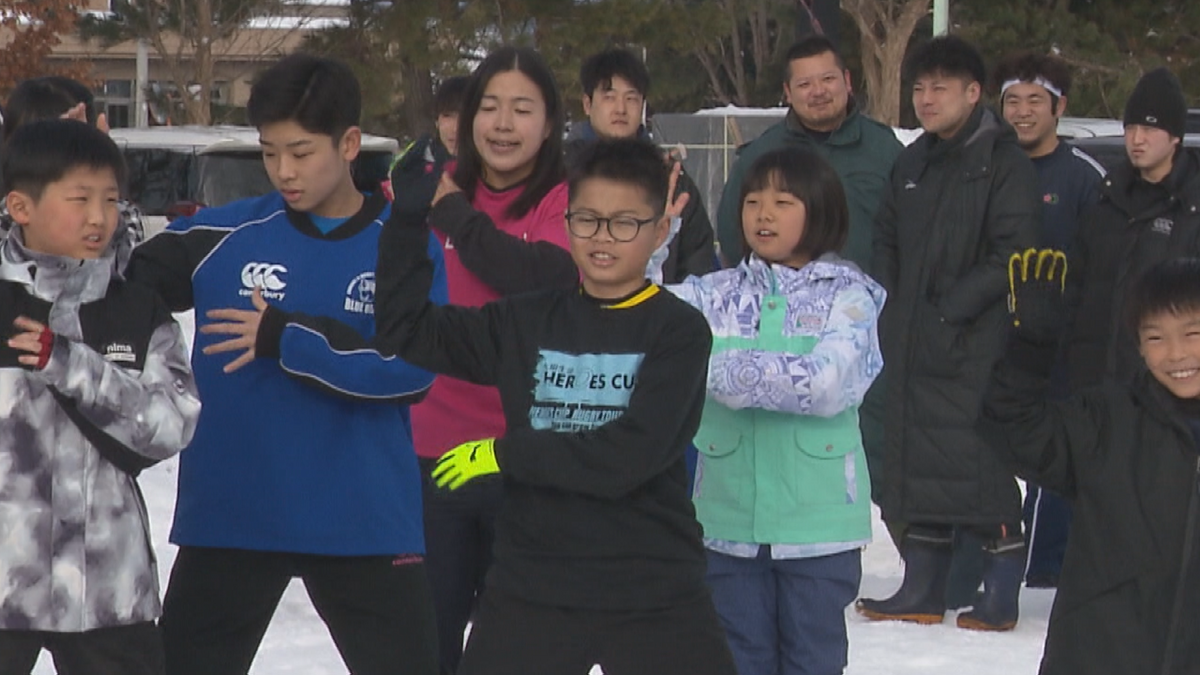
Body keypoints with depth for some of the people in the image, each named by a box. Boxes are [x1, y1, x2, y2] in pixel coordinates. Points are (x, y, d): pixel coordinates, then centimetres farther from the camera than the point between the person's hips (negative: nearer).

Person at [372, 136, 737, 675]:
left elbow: (630, 454, -18)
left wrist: (504, 454, -13)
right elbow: (406, 331, 7)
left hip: (654, 595, -3)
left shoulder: (678, 330, -6)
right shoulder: (527, 322, 5)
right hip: (531, 586, 3)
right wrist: (410, 219, -1)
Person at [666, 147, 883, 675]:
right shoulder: (716, 295, 6)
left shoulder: (848, 296, -4)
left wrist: (724, 371, -22)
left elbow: (829, 383, -19)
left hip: (817, 522, -3)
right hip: (731, 521, 3)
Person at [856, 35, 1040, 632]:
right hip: (913, 346, 7)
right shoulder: (914, 162, 17)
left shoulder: (1004, 161, -6)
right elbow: (886, 240, 22)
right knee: (916, 455, 9)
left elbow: (1013, 253, -14)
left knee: (983, 458, -8)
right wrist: (892, 307, 6)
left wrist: (952, 308, -16)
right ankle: (922, 587, 16)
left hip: (976, 346, -7)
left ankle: (1001, 590, 0)